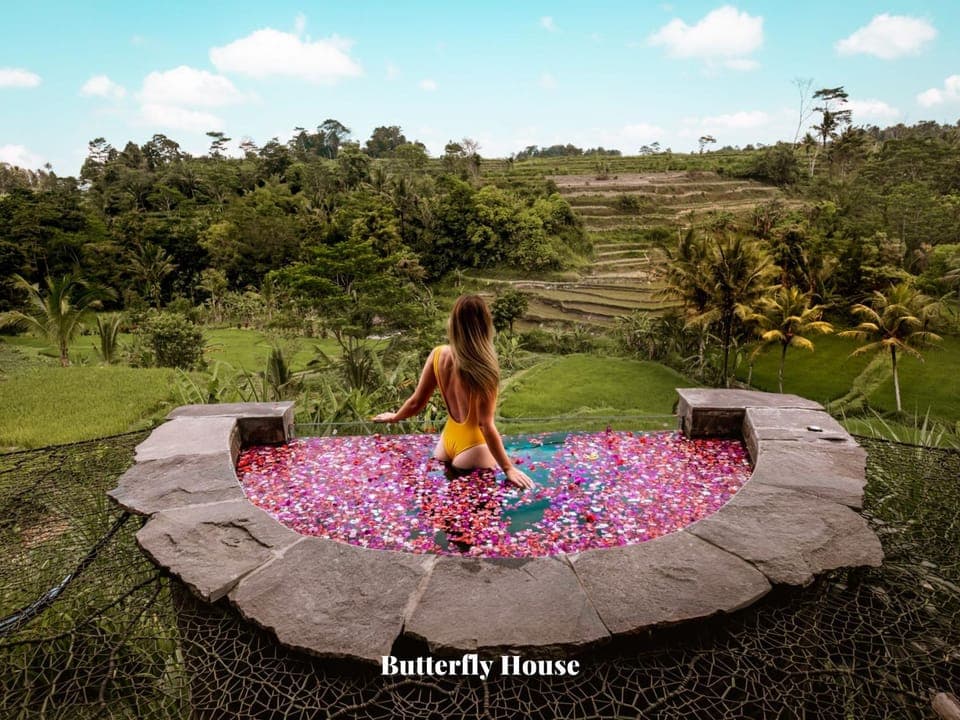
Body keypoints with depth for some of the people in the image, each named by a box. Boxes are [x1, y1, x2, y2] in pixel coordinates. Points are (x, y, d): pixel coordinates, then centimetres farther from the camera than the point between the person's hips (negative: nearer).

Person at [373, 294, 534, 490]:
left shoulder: (437, 355, -9)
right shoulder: (482, 368, -26)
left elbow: (416, 402, 1)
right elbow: (486, 426, -24)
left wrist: (394, 417, 21)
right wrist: (508, 468, -17)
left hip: (447, 440, 6)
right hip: (473, 448, -6)